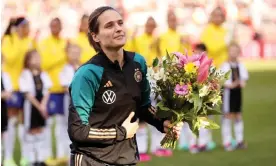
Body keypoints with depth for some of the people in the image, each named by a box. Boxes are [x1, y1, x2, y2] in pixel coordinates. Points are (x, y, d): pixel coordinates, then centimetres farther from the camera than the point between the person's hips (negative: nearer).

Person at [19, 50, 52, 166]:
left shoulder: (43, 75, 7)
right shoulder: (25, 75, -9)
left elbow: (46, 91, 5)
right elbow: (28, 94, -12)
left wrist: (43, 105, -9)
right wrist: (38, 106, -14)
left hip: (42, 105, 5)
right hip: (31, 105, -5)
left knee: (41, 130, 8)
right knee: (31, 130, 0)